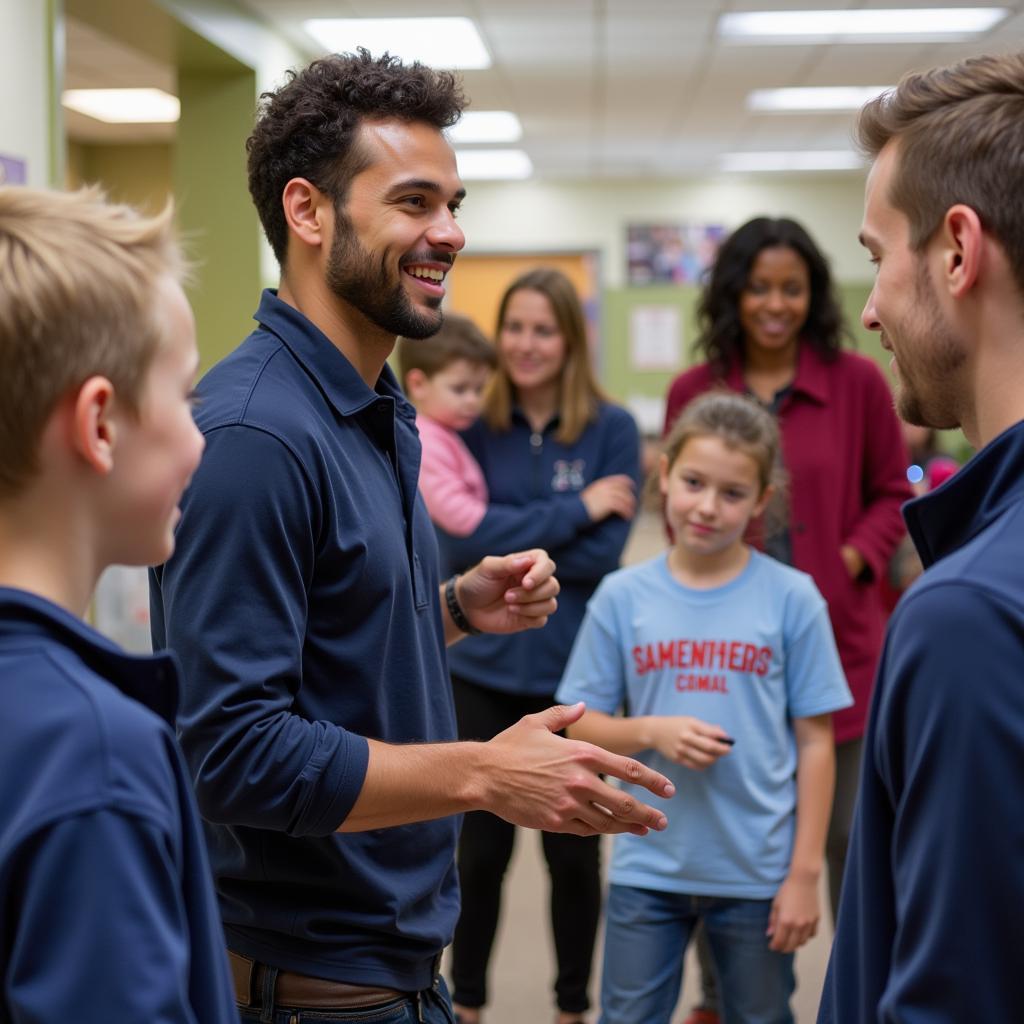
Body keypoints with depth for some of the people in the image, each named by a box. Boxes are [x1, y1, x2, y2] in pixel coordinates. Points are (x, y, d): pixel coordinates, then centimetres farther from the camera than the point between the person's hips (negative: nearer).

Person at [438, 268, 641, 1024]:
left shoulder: (611, 428, -6)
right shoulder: (475, 427, -1)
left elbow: (604, 551, -15)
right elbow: (459, 538, -14)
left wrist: (503, 542, -13)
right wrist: (572, 511, -17)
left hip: (571, 671, -1)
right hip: (483, 670, 1)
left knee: (573, 849, 13)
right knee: (481, 848, 13)